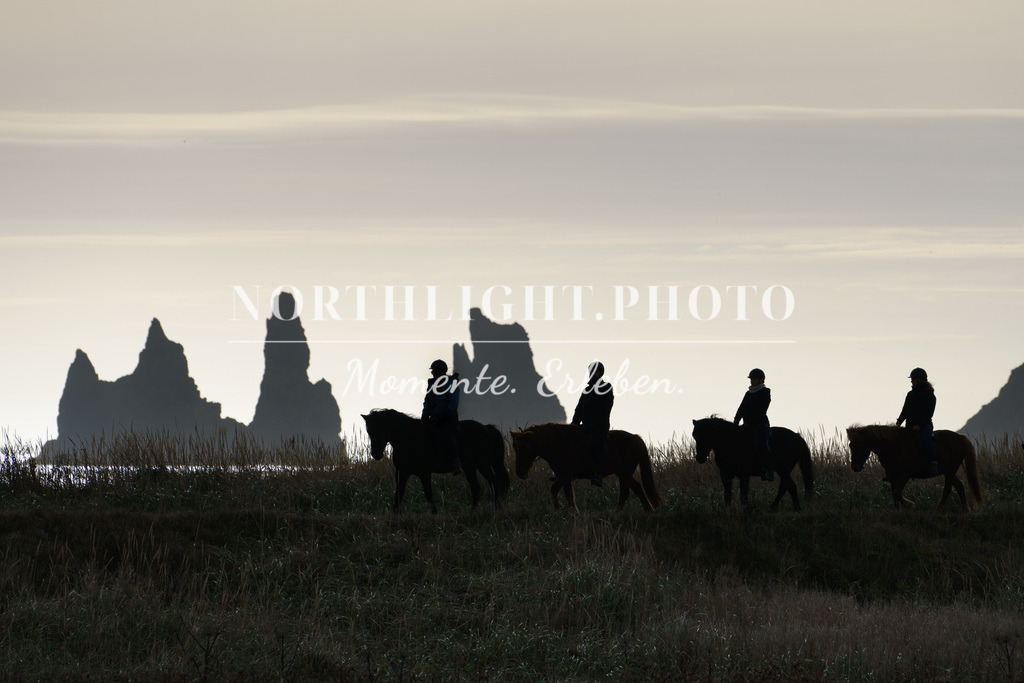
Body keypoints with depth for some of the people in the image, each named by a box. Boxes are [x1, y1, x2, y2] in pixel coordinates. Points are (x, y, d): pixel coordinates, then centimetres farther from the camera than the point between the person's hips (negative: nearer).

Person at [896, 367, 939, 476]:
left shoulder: (929, 395, -5)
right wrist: (899, 422, -2)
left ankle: (933, 464, -38)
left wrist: (919, 425, -21)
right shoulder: (910, 394, 14)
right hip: (911, 426, 6)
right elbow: (905, 410, 15)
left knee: (925, 438, -34)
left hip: (924, 425, -6)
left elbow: (929, 413, -11)